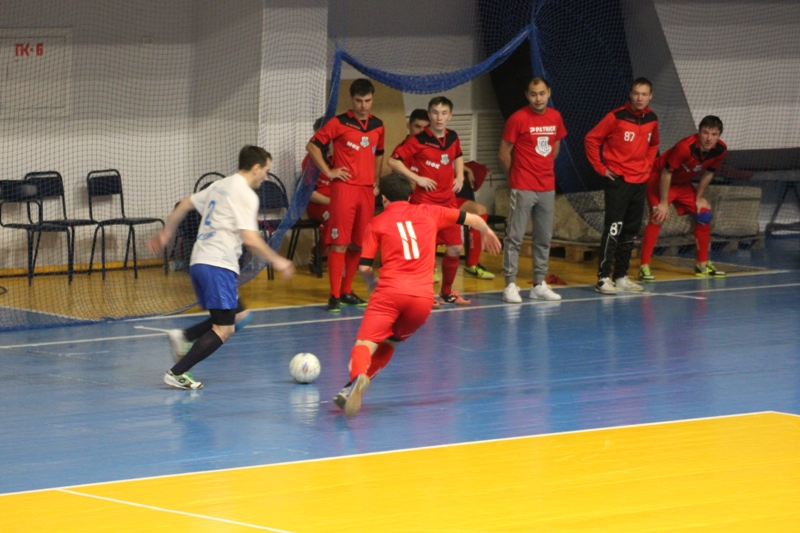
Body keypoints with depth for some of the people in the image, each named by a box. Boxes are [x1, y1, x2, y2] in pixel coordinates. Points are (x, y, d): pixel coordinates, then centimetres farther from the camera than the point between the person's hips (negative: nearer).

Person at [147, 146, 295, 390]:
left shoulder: (220, 186, 18)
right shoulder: (245, 195, -9)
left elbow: (186, 204, 24)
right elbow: (250, 239, -17)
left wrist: (166, 233, 35)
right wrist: (277, 261, -6)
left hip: (198, 262, 10)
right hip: (218, 266, -10)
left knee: (239, 315, 19)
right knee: (223, 329, -9)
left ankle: (184, 337, 6)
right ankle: (177, 374, -12)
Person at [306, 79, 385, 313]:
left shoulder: (377, 126, 12)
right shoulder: (339, 123, -4)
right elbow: (312, 145, -2)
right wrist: (329, 172, -8)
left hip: (367, 190, 5)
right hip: (344, 187, -5)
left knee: (358, 244, 9)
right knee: (339, 243, -9)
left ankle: (347, 291, 19)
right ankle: (335, 295, -8)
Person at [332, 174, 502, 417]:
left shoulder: (377, 223, 11)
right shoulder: (428, 213, 17)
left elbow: (365, 267, 7)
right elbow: (473, 219, 23)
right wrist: (487, 232, 45)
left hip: (390, 291, -3)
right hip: (423, 297, 3)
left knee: (366, 342, -13)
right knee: (388, 342, 23)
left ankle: (358, 377, -46)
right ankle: (356, 387, 8)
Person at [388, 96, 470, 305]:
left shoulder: (453, 138, 6)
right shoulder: (418, 140, -11)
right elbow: (393, 161, -13)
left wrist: (459, 176, 11)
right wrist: (417, 178, -17)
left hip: (448, 200, 6)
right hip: (424, 201, -6)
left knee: (454, 249, 6)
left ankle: (447, 292, 23)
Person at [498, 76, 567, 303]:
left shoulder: (555, 117, 6)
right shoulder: (518, 119, -9)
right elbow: (504, 154, -4)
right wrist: (516, 176, 6)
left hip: (547, 188, 6)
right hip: (523, 188, -6)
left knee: (544, 239, 10)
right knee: (514, 237, -5)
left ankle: (540, 285, 18)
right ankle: (510, 285, -3)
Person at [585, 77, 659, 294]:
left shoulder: (652, 120, 7)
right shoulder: (617, 117, -11)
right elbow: (591, 139, -6)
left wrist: (648, 166, 12)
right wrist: (601, 168, -8)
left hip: (639, 181, 6)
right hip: (617, 179, -6)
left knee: (631, 231, 10)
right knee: (613, 228, -11)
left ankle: (621, 276, 18)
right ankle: (603, 278, -11)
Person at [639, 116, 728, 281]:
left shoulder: (720, 150, -17)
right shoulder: (685, 147, -37)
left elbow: (708, 173, 2)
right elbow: (666, 173, -28)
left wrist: (698, 198, 6)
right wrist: (664, 203, -23)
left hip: (683, 184, 7)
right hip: (659, 179, -7)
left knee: (704, 215, 3)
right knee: (658, 217, -22)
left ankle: (702, 265, 17)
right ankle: (644, 267, -22)